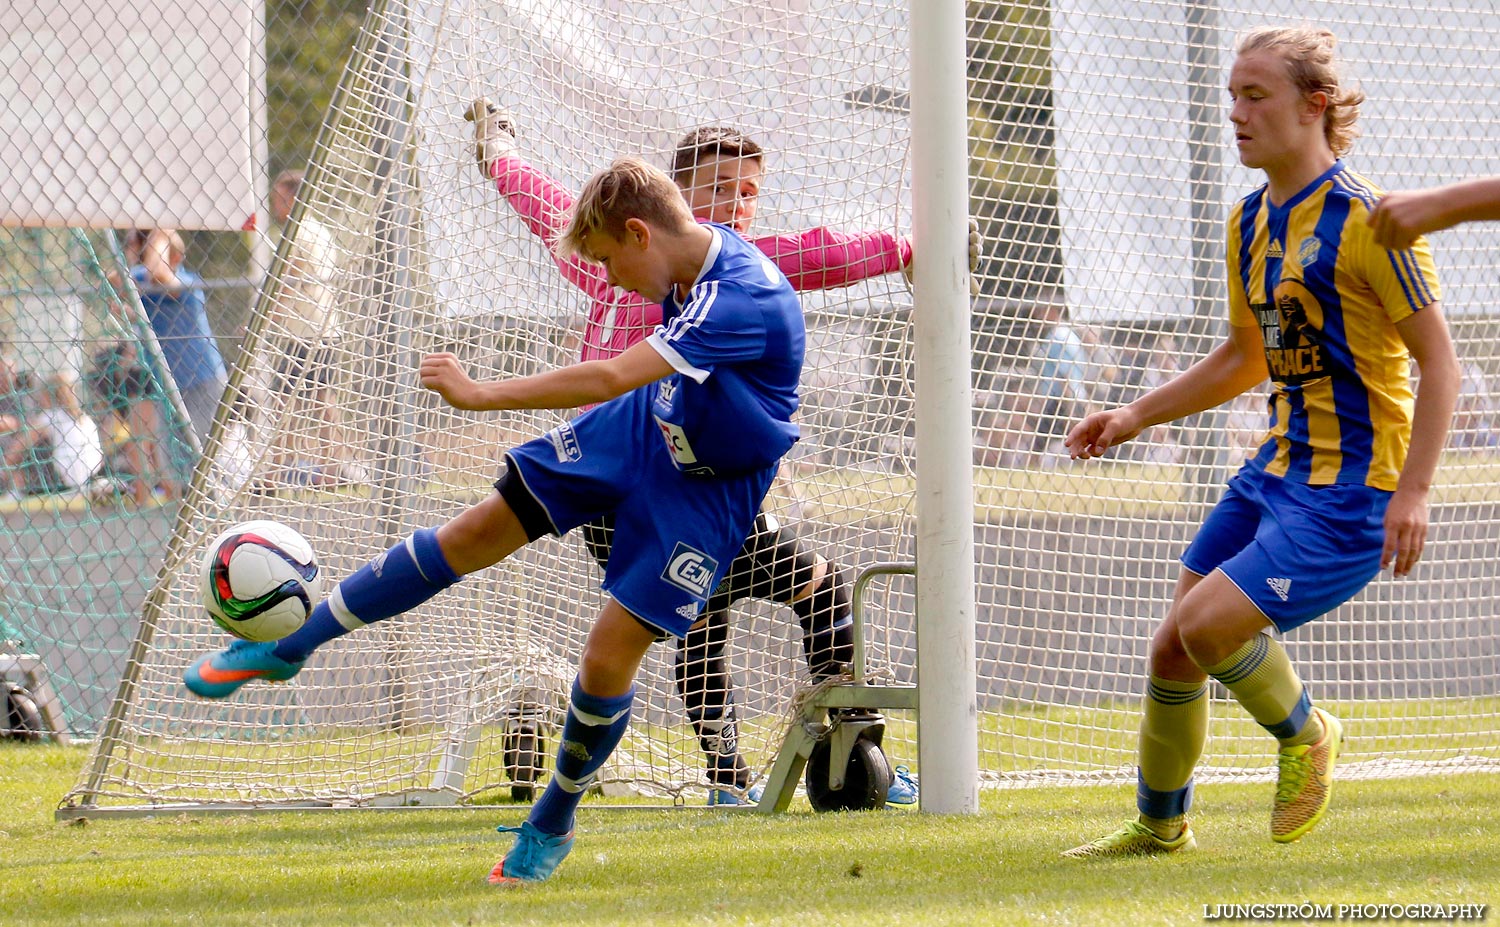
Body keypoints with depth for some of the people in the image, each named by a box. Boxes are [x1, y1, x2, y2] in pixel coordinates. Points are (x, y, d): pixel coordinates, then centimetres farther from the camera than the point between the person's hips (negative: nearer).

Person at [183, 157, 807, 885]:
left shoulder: (741, 300, -37)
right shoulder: (693, 263, -10)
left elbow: (613, 376, -43)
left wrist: (480, 394, -39)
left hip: (707, 490, -7)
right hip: (645, 426, 8)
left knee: (608, 657, -11)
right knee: (473, 535, 5)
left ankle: (551, 826, 16)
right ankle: (287, 645, 16)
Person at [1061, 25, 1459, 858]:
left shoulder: (1366, 220, -15)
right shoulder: (1250, 223, 10)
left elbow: (1439, 362, -14)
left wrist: (1413, 491, -21)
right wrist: (1136, 416, 17)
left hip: (1352, 487, -8)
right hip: (1277, 469, 8)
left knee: (1208, 622, -21)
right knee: (1171, 648, 7)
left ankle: (1304, 734, 7)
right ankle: (1160, 825, 27)